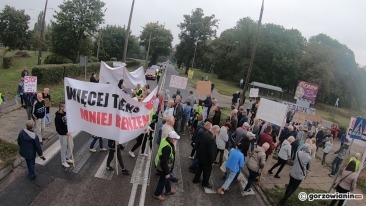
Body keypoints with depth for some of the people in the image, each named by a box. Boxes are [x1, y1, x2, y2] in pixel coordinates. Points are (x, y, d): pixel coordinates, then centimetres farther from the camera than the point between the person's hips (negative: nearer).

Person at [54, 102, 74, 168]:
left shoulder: (66, 113, 0)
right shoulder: (57, 117, -21)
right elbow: (58, 129, -21)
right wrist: (65, 133, -22)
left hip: (68, 133, 7)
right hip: (62, 135, -7)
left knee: (70, 147, 18)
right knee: (64, 148, 7)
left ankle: (67, 158, 38)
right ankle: (63, 162, 23)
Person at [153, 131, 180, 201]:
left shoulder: (165, 139, -12)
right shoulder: (167, 148, -40)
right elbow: (164, 162, -32)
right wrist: (167, 173, -20)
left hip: (159, 163, 9)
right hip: (162, 167, -9)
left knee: (167, 178, 28)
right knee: (163, 180, 16)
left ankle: (168, 190, 52)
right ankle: (157, 194, 39)